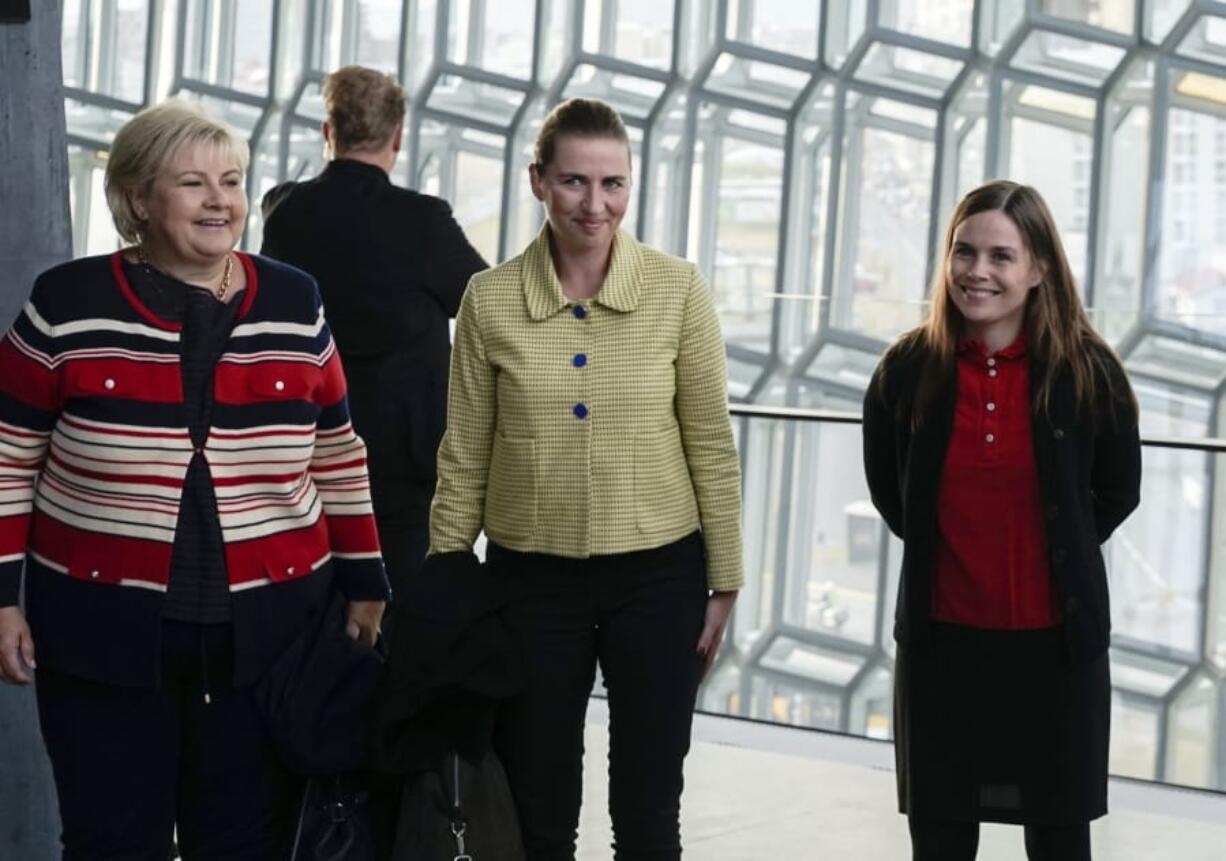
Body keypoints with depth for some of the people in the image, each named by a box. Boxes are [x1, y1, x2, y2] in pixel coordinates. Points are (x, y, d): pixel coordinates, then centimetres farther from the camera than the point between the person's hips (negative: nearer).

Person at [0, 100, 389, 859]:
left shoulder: (294, 305, 3)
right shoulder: (70, 306, -5)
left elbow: (338, 459, 10)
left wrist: (364, 585, 9)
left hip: (264, 631, 2)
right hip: (103, 631, -2)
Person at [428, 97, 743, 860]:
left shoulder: (678, 290, -6)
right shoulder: (490, 298, -4)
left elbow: (711, 446, -1)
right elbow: (464, 459, 2)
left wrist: (724, 584, 0)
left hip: (658, 576, 0)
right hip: (532, 578, 1)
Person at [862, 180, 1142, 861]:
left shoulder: (1088, 371, -8)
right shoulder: (909, 368, -5)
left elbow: (1119, 490, 6)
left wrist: (1060, 551, 5)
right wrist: (939, 548, 7)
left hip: (1056, 637, -1)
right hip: (941, 637, 1)